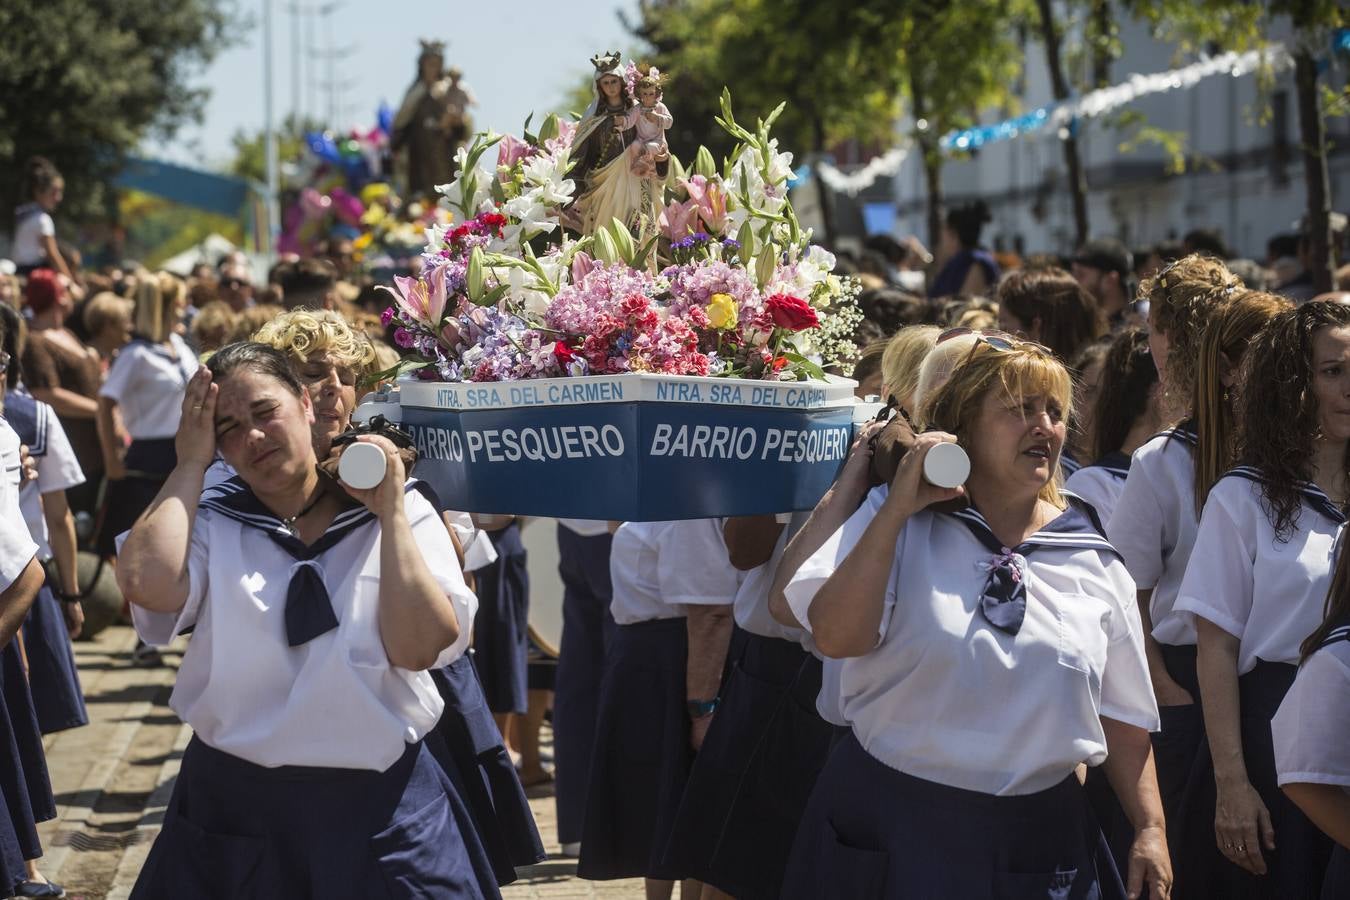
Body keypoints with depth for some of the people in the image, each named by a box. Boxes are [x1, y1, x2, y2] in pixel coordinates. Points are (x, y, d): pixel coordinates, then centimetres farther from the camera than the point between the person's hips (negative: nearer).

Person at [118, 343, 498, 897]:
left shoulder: (404, 514, 1)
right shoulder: (211, 521, 3)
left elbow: (418, 647, -12)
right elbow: (147, 583, -19)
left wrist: (391, 514, -12)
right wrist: (190, 464, -7)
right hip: (234, 805, 0)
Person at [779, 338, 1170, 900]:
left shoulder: (1094, 564, 7)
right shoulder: (895, 522, -1)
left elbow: (1121, 714, 11)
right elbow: (836, 637, -16)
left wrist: (1150, 830, 4)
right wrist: (898, 508, -16)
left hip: (1037, 837, 3)